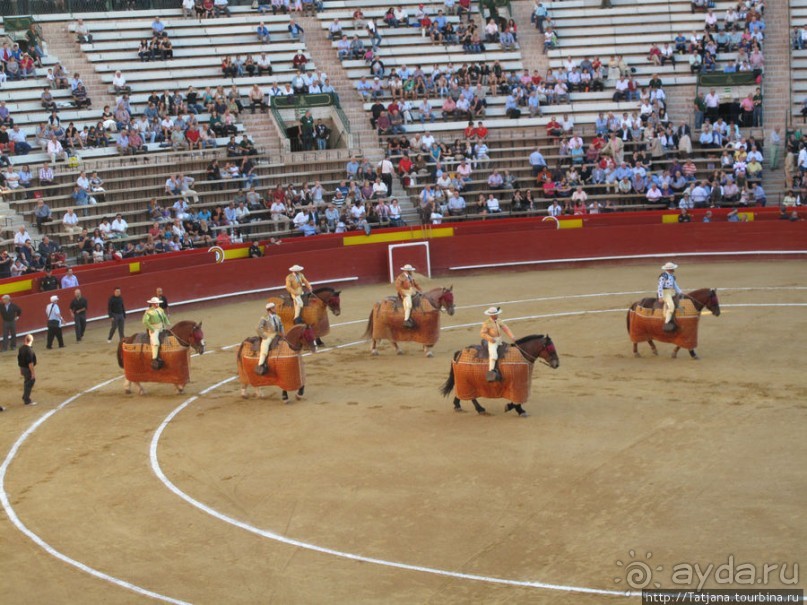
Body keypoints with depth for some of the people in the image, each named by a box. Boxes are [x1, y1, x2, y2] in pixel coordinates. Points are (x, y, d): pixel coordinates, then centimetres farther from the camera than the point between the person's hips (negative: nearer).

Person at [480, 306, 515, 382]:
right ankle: (490, 372, -30)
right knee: (493, 355, -29)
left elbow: (505, 329, 8)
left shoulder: (498, 322, 10)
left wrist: (511, 336, -6)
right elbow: (482, 333, -10)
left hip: (499, 341, 8)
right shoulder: (486, 323, -9)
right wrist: (490, 338, -25)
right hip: (492, 342, -8)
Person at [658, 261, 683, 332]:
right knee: (671, 306, -26)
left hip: (672, 293, 10)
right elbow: (660, 286, -12)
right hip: (665, 293, -10)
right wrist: (660, 297, -17)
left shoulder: (672, 276, 18)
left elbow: (675, 286, 26)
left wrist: (680, 292, 15)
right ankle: (666, 323, -28)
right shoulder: (663, 276, -9)